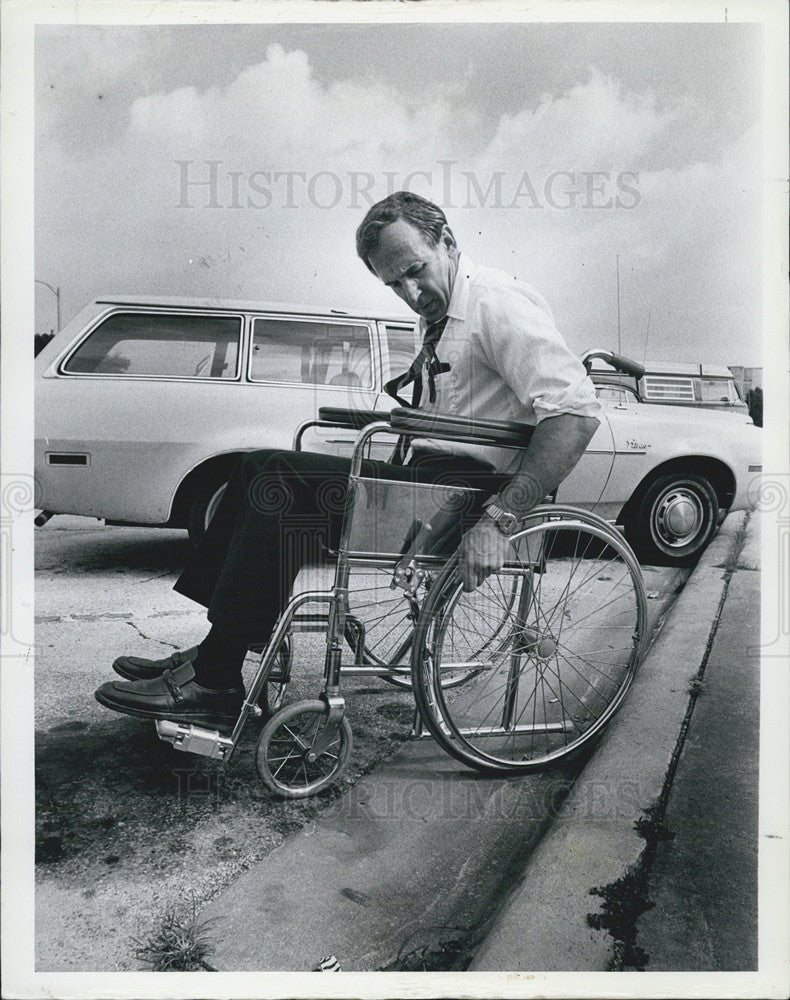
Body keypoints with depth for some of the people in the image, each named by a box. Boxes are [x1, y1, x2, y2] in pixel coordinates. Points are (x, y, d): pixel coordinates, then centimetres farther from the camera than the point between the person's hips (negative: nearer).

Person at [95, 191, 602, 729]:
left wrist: (500, 519, -28)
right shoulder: (442, 316, 19)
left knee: (277, 481, -19)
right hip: (427, 474, 10)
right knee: (260, 471, 5)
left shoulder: (497, 304, -11)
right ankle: (212, 654, 4)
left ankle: (214, 686, -12)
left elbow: (575, 412, -23)